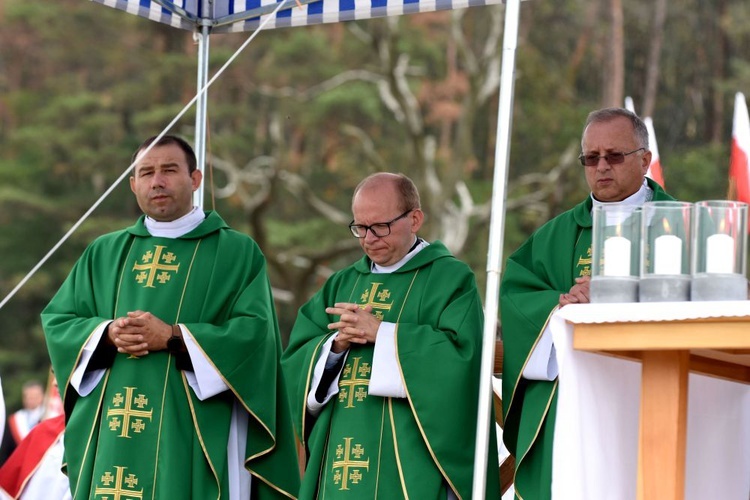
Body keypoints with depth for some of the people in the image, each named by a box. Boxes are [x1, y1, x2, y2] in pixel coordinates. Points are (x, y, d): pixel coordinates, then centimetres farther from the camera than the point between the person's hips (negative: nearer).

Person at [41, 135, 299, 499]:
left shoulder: (237, 253, 5)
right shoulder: (104, 253, 16)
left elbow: (254, 333, -7)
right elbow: (56, 321, 10)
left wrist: (173, 336, -17)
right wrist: (108, 334, -10)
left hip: (193, 432, -3)